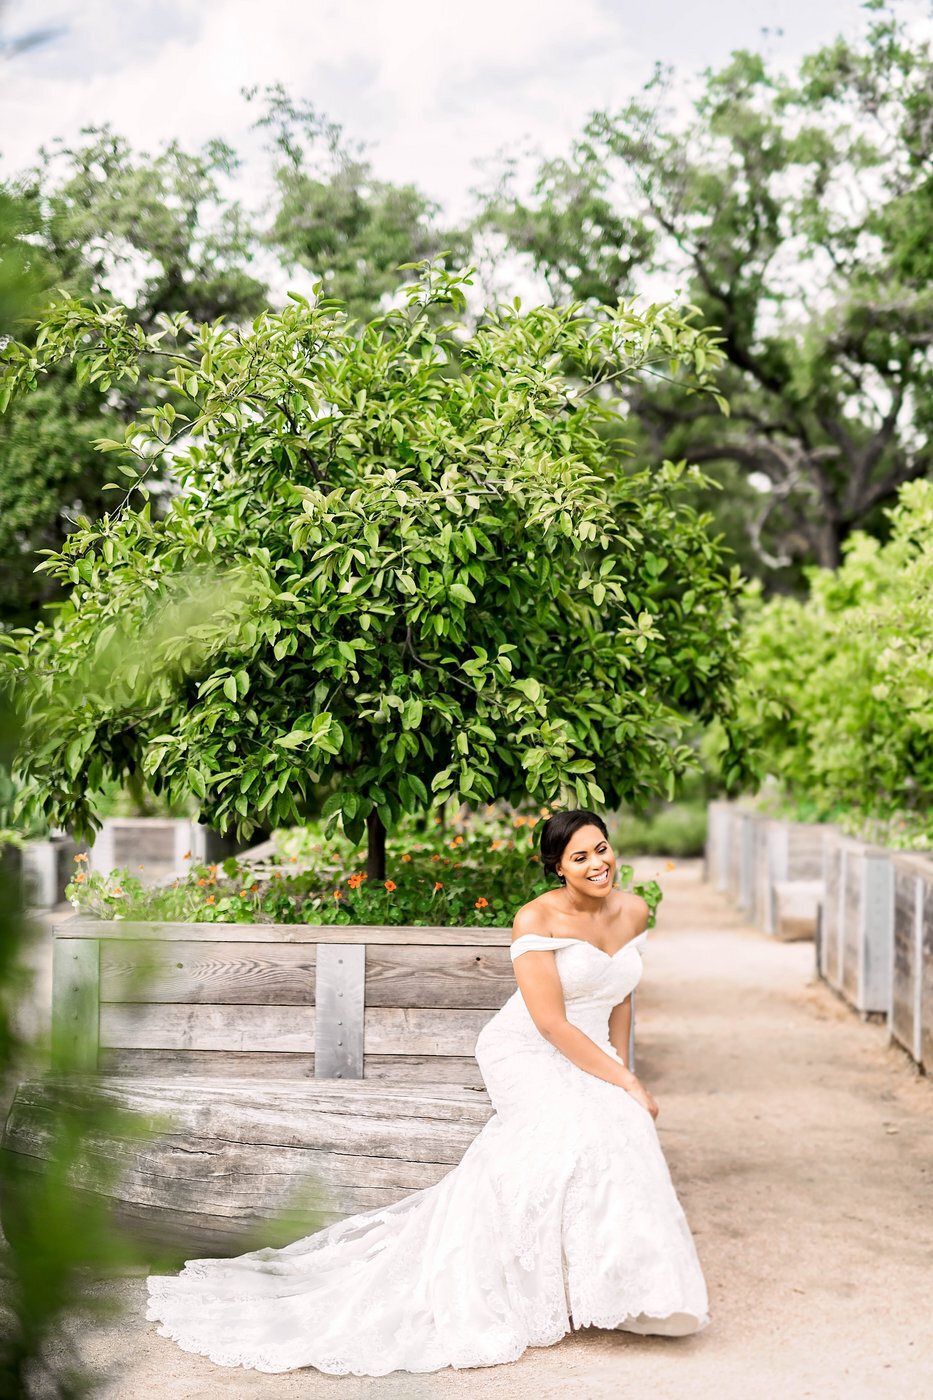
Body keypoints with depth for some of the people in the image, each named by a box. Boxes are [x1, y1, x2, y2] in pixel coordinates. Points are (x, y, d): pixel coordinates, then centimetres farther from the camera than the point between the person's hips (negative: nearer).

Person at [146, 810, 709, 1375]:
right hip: (526, 1054, -6)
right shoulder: (537, 919, -18)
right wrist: (624, 1083, -19)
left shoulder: (633, 910, 2)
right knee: (595, 1128, -28)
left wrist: (621, 1069, 9)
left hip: (589, 1059, 7)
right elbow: (551, 1021, -21)